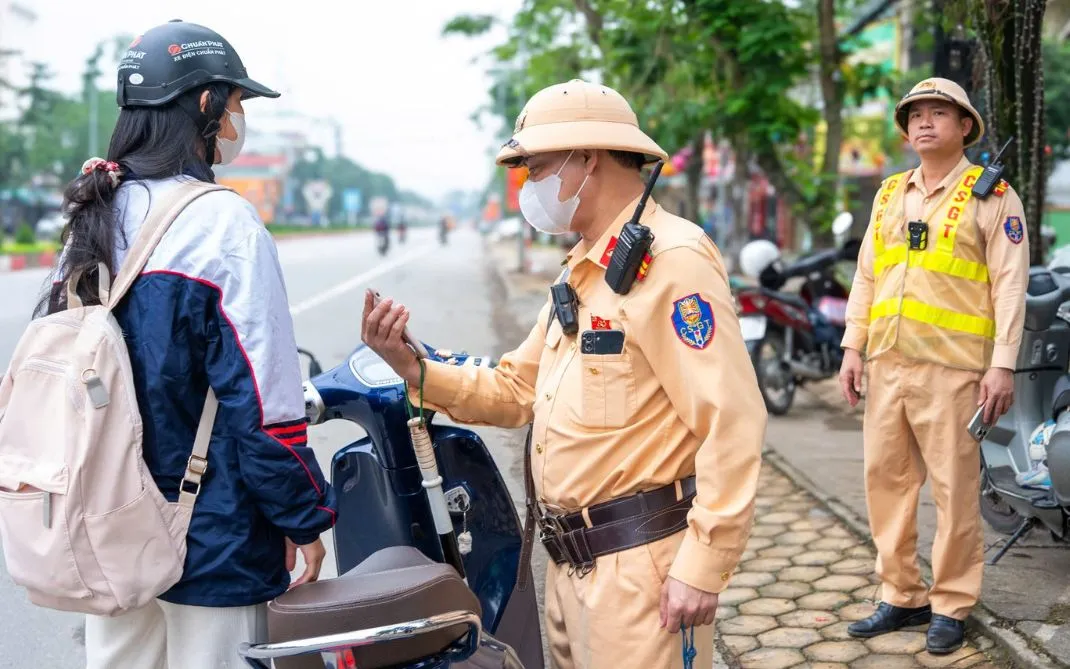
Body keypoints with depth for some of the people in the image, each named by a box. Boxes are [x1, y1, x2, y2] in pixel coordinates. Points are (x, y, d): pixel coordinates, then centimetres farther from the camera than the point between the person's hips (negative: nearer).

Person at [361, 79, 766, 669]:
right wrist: (415, 370, -1)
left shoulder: (672, 260, -16)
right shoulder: (581, 271, 15)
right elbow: (516, 391, 14)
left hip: (640, 567, -9)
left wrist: (703, 565, -22)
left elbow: (731, 421, -21)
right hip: (570, 562, 9)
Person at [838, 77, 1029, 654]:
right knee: (886, 478, 9)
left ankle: (951, 606, 13)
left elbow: (1010, 284, -5)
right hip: (887, 364, 6)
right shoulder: (888, 194, 16)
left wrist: (1002, 365, -12)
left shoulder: (991, 196, 0)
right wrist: (853, 348, 10)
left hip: (952, 368, -5)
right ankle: (901, 597, 22)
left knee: (954, 487, 0)